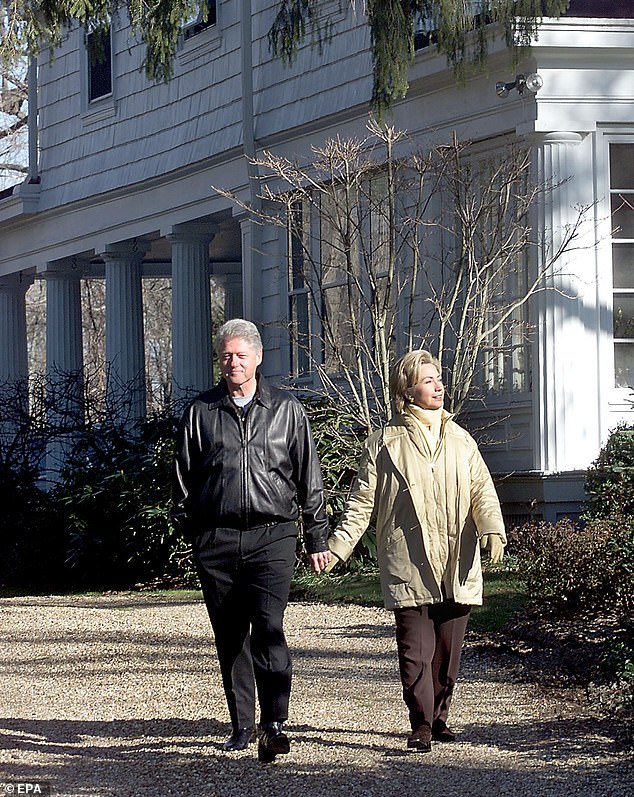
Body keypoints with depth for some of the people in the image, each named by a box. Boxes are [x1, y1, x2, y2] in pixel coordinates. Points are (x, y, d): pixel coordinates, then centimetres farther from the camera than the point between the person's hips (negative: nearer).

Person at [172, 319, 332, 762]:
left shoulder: (286, 410, 9)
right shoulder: (201, 412, 10)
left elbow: (309, 479, 11)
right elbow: (183, 477, 15)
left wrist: (318, 539, 9)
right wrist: (187, 529, 6)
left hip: (272, 535, -2)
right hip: (217, 540, 2)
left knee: (268, 628, -16)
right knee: (230, 637, 6)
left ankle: (275, 724, -19)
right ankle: (243, 726, 15)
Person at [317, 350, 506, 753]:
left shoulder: (461, 441, 15)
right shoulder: (385, 444, 5)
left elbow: (482, 490, 7)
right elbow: (362, 502, 5)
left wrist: (493, 530, -12)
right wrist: (338, 545, -6)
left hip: (457, 568, 3)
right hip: (409, 568, -3)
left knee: (448, 648, 8)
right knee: (416, 650, -10)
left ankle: (439, 717, 23)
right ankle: (421, 725, -10)